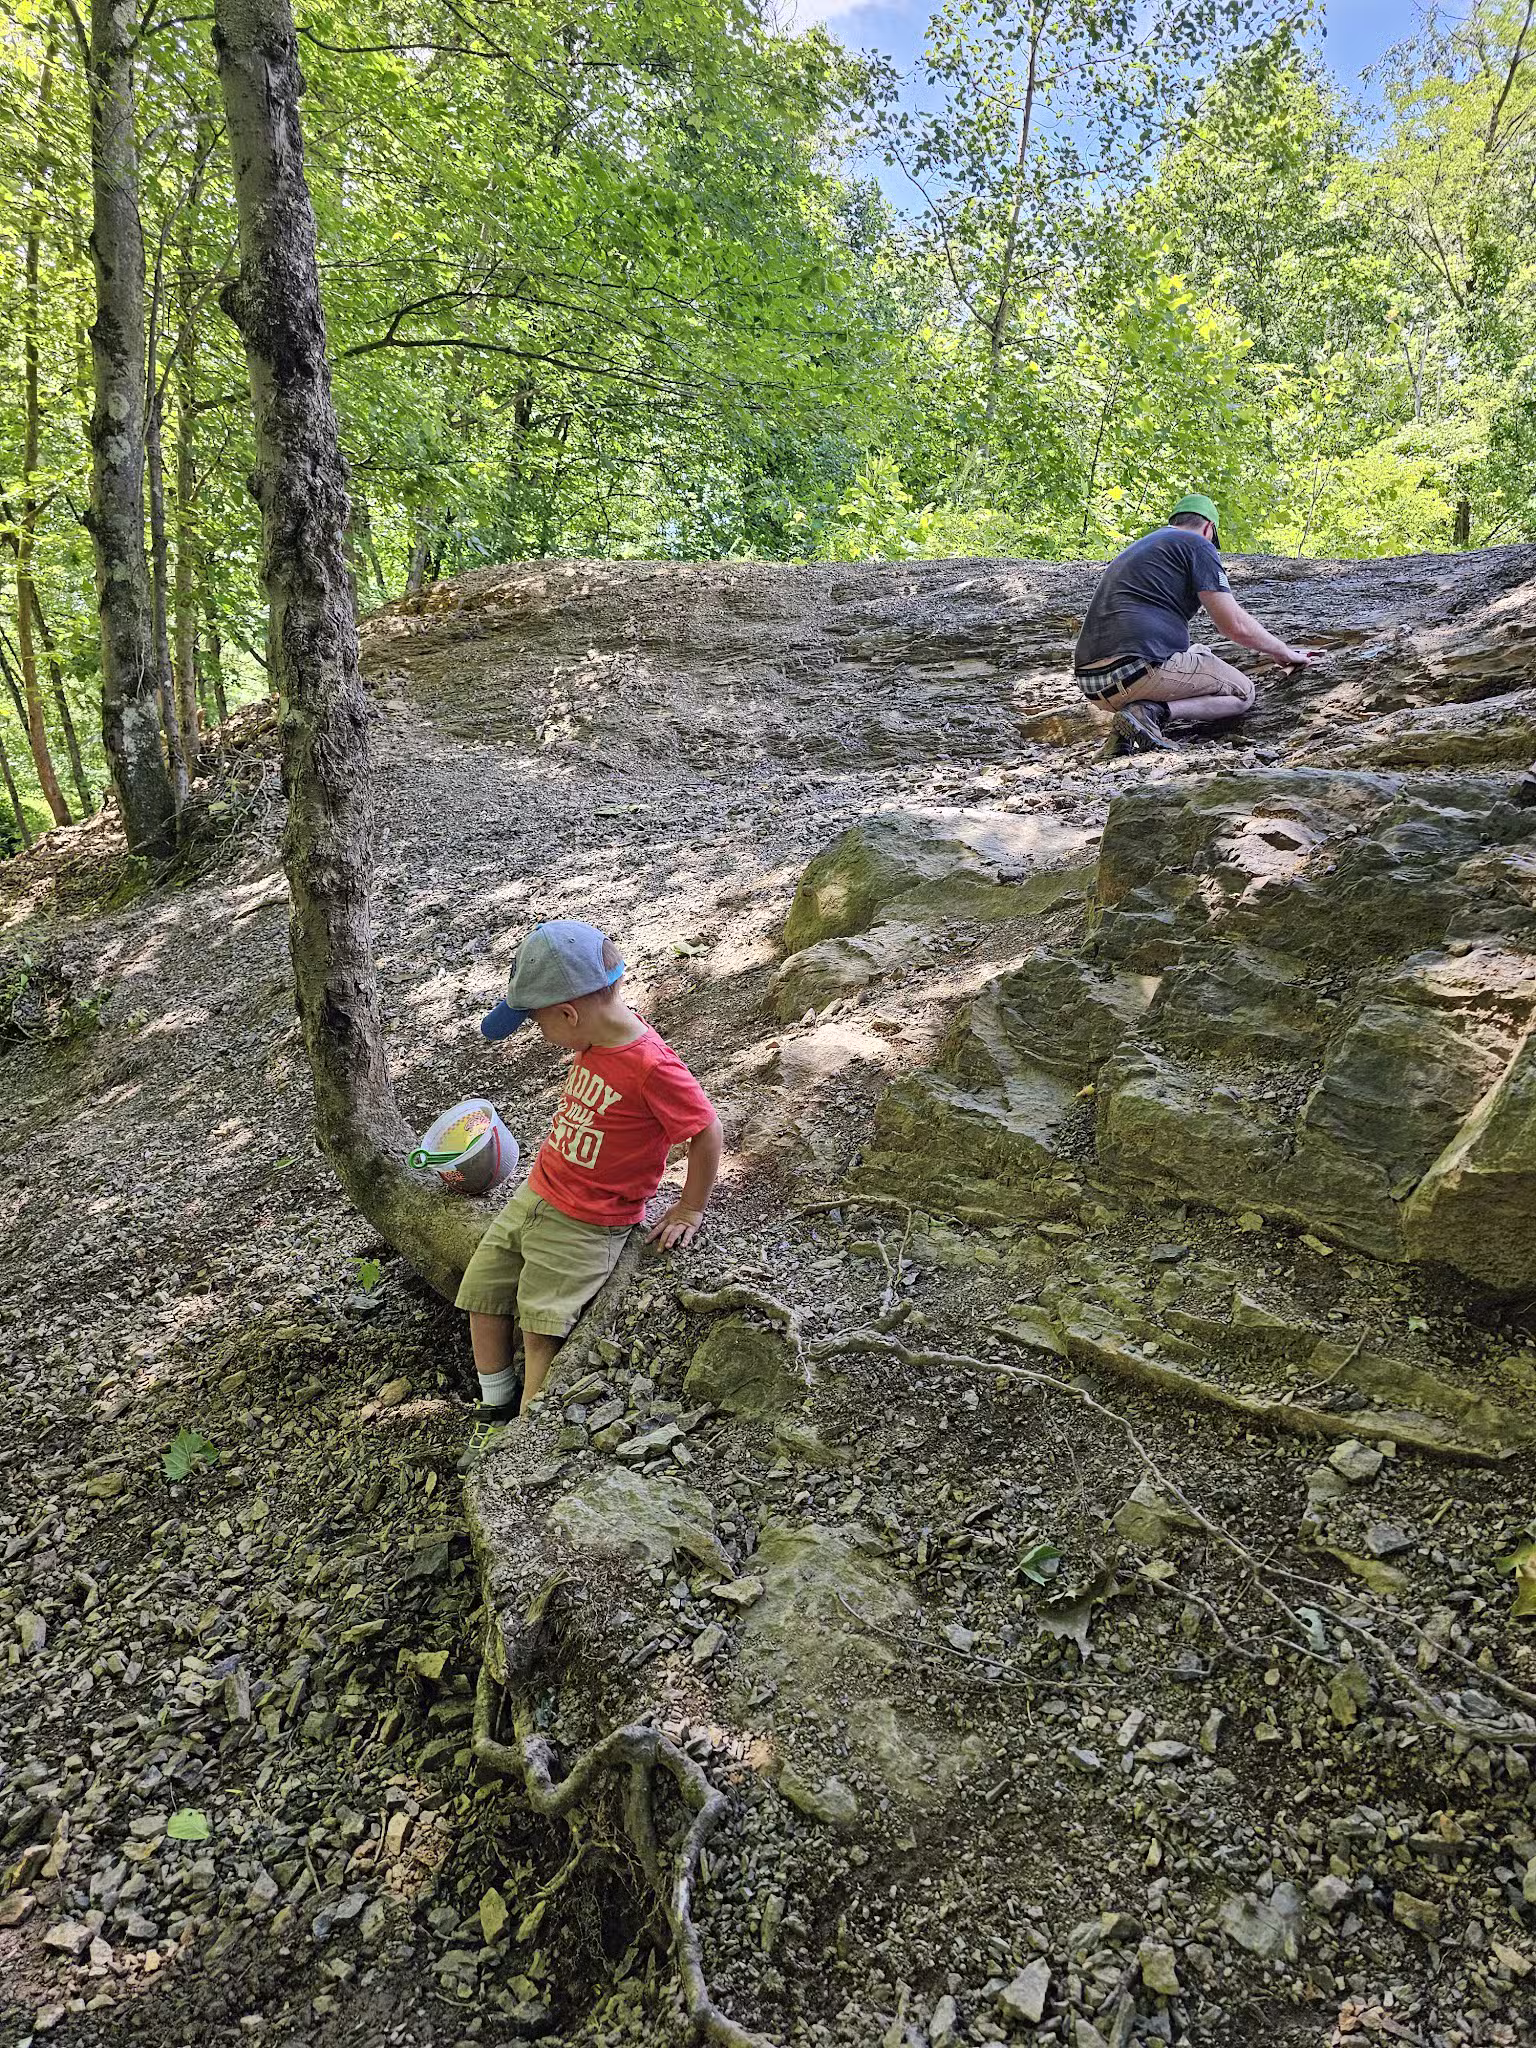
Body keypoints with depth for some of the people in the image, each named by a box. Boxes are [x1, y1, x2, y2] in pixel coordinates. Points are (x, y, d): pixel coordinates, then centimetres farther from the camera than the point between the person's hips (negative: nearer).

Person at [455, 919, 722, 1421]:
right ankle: (494, 1414, 28)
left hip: (586, 1224, -9)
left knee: (541, 1333, -10)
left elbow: (707, 1131, -18)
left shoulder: (650, 1066, -27)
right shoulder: (596, 1039, -1)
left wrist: (689, 1211, -9)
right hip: (535, 1195, 9)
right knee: (482, 1300, 12)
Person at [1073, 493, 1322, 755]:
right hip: (1142, 668, -8)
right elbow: (1235, 624, -3)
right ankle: (1153, 712, -15)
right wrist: (1285, 653, 14)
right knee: (1242, 693, 11)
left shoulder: (1135, 549, 30)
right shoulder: (1196, 544, 5)